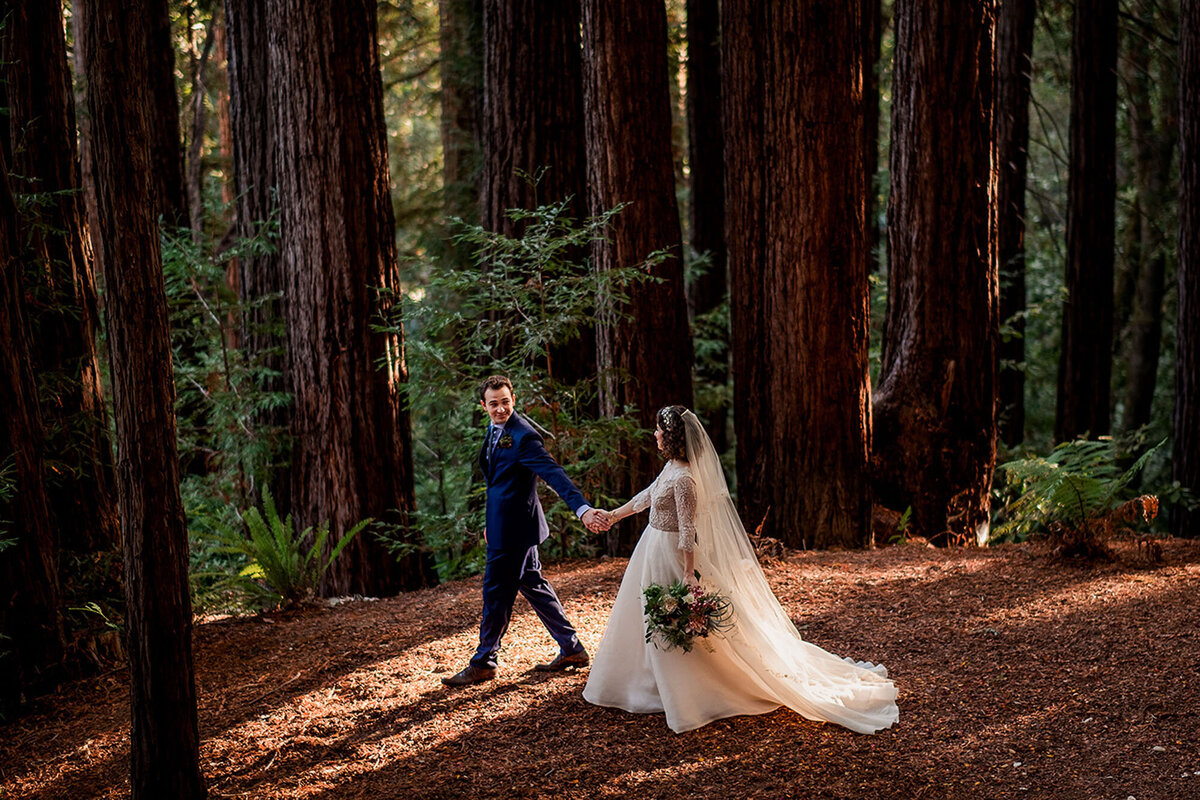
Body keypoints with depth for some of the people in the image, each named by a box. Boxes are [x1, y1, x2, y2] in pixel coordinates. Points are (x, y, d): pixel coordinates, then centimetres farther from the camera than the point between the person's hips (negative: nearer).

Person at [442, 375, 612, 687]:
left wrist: (583, 509, -41)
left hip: (514, 525, -10)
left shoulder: (523, 436, -20)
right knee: (532, 585, 16)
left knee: (496, 592, -1)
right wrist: (492, 521, 24)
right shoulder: (495, 430, 10)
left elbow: (554, 474, -30)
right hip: (504, 523, 10)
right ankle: (571, 649, 24)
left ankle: (483, 663, 12)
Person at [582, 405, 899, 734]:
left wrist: (689, 574, -26)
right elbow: (647, 496, 19)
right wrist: (613, 515, 28)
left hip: (672, 555, -10)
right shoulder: (671, 466, 4)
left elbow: (688, 530, -25)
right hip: (656, 548, 10)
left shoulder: (683, 478, -24)